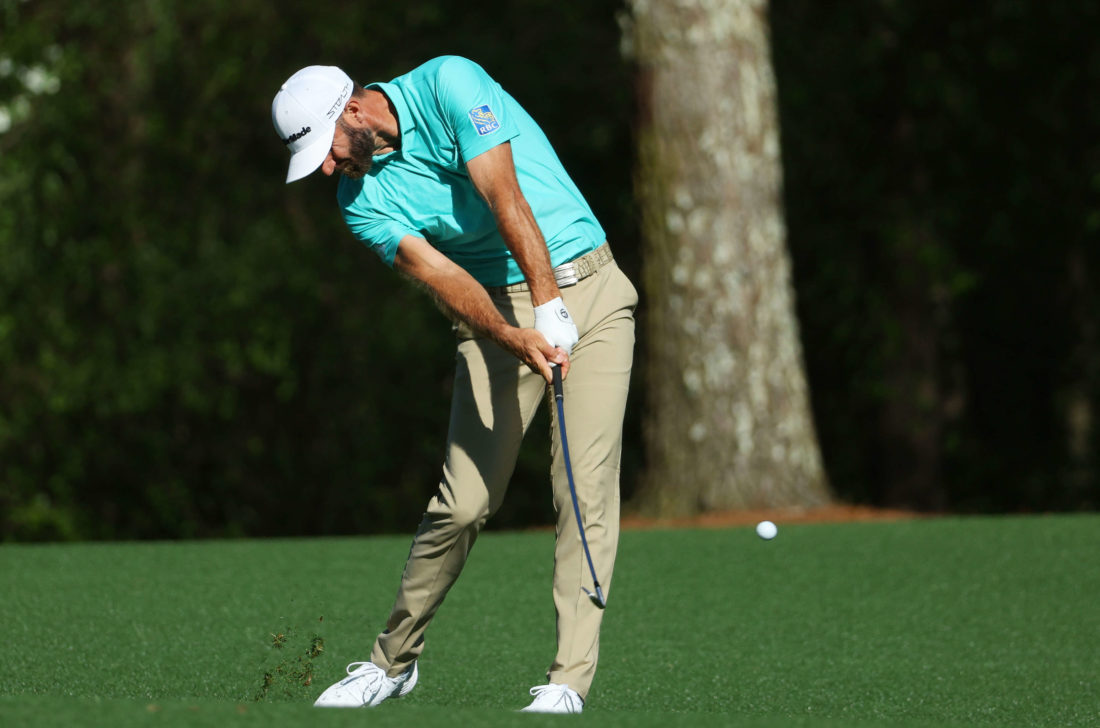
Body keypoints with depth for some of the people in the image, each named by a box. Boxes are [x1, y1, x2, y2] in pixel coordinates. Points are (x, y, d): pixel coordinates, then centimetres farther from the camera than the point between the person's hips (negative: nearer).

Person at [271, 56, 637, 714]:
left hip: (585, 286, -3)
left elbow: (506, 199, -23)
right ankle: (394, 660, 15)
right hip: (498, 312, 3)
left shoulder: (447, 85, -14)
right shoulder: (361, 197, -3)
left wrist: (549, 306, -31)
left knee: (587, 484, -13)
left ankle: (570, 679, -13)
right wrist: (517, 339, -33)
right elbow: (442, 276, -16)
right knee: (463, 501, -3)